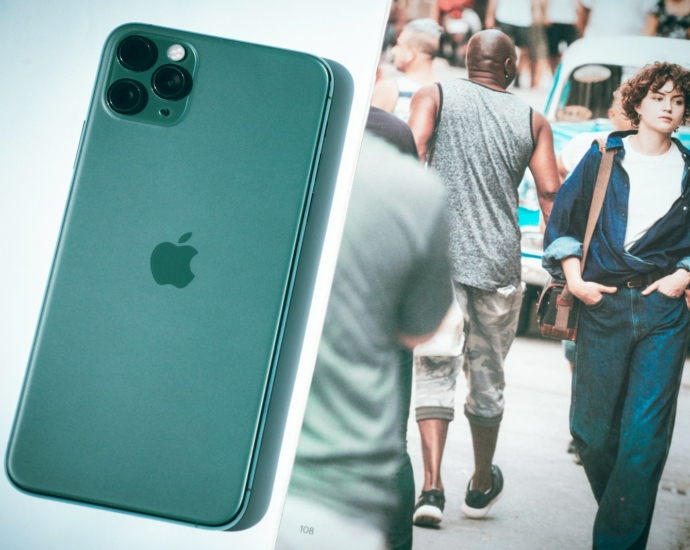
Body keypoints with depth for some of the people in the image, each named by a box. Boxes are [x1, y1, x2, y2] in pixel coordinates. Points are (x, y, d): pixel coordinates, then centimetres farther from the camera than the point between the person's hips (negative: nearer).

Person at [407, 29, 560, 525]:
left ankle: (432, 487, -10)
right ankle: (482, 487, 30)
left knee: (435, 371, 4)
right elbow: (550, 193, 2)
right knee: (487, 378, 14)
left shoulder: (434, 97, 7)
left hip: (438, 256, -1)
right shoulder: (533, 121, 11)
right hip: (500, 264, 1)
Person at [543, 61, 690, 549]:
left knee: (646, 432, -6)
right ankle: (616, 506, 32)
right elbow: (562, 219, 8)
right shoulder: (602, 158, 7)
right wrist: (574, 279, -2)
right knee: (594, 427, 4)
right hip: (603, 304, 0)